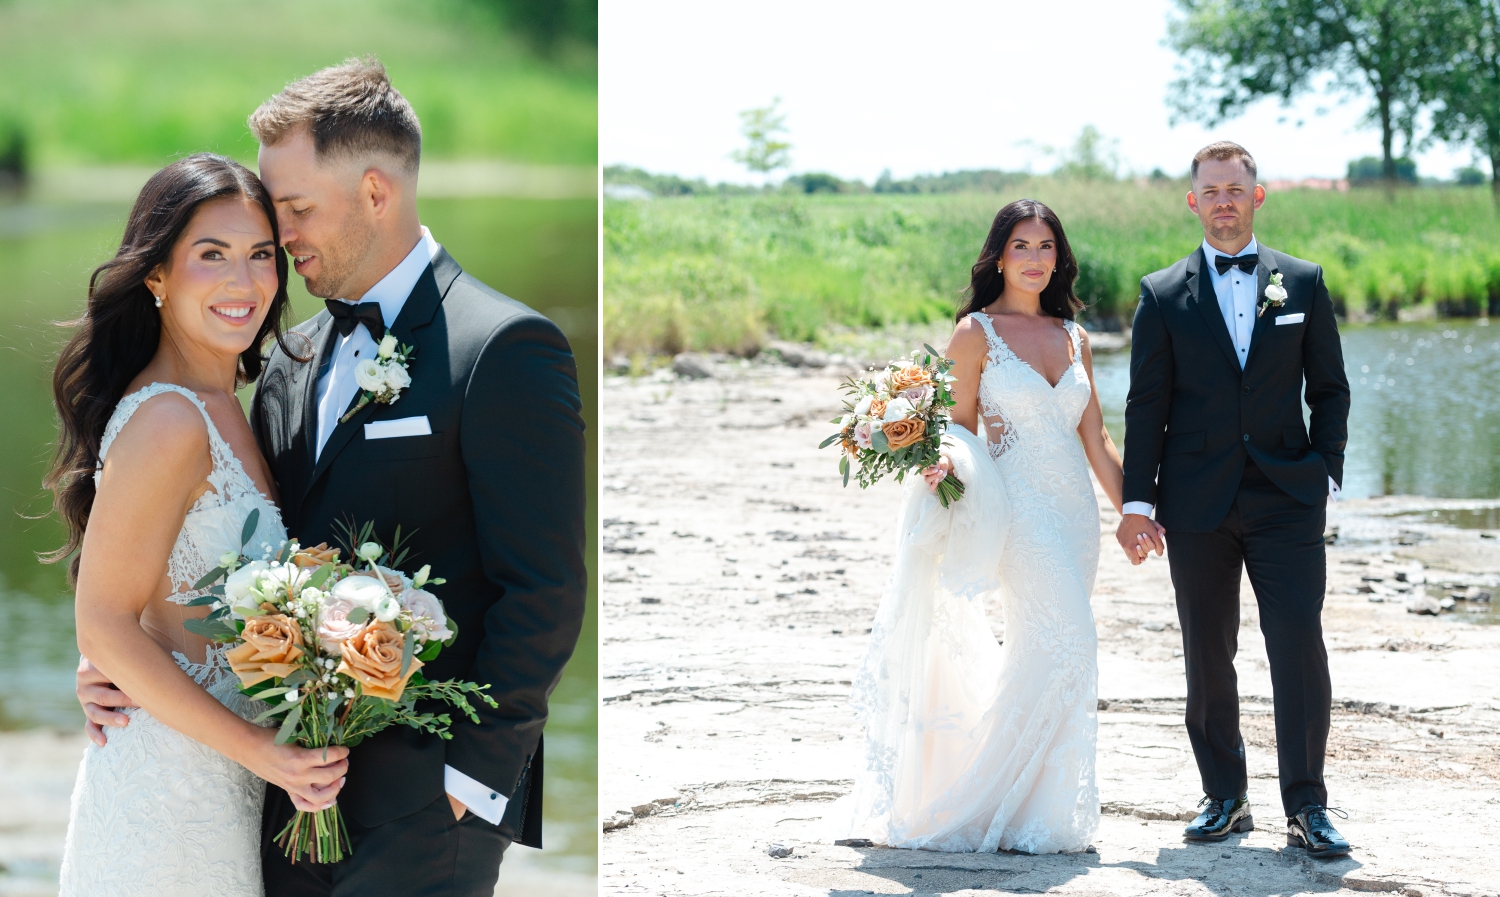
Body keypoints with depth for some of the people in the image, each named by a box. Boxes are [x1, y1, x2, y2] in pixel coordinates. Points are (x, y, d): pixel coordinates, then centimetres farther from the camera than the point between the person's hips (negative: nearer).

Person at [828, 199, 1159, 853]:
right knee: (1064, 643, -17)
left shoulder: (1072, 337, 13)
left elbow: (1095, 439, 14)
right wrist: (945, 462, -24)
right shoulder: (977, 333, -2)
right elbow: (960, 429, -2)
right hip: (1018, 508, -6)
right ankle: (1024, 816, -8)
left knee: (1042, 655, 8)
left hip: (1076, 508, 6)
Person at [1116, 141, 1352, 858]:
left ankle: (1306, 806, -2)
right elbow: (1146, 405, 4)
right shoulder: (1162, 294, 5)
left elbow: (1329, 389, 10)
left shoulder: (1303, 283, 7)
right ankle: (1224, 798, 18)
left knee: (1300, 649, -9)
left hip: (1286, 500, 0)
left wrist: (1327, 472, -1)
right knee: (1207, 658, 6)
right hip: (1197, 503, 1)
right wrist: (1137, 501, -2)